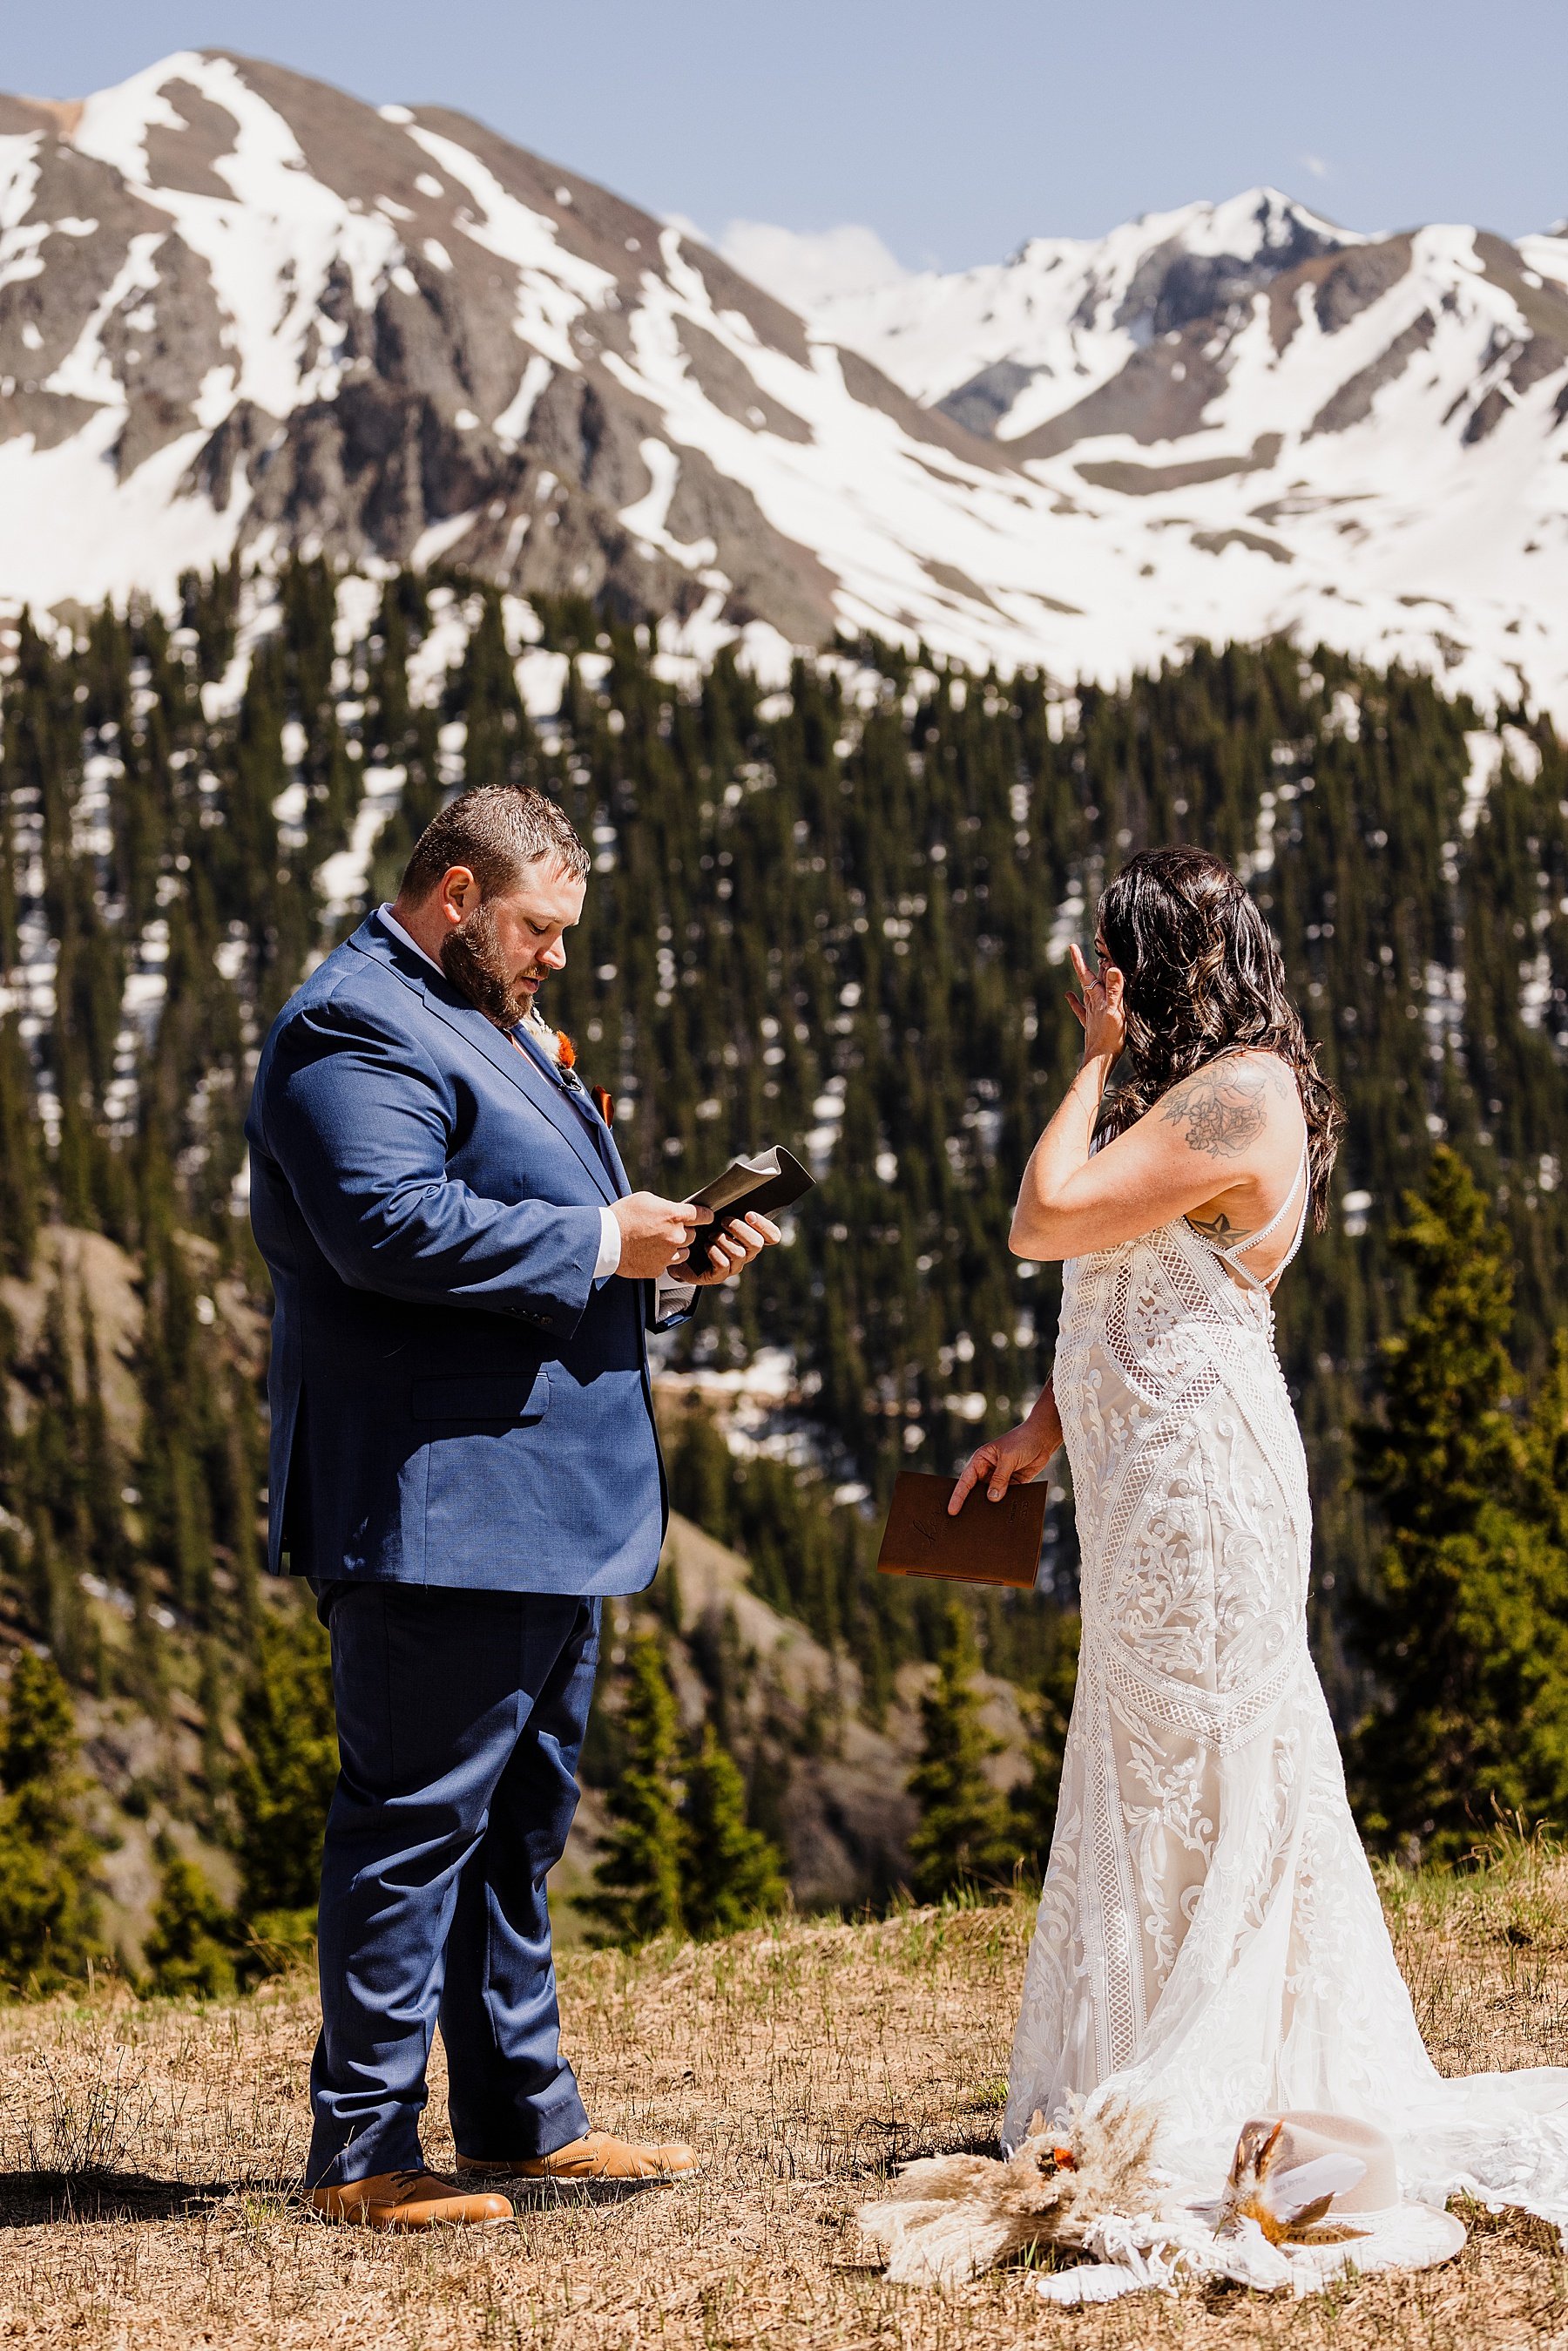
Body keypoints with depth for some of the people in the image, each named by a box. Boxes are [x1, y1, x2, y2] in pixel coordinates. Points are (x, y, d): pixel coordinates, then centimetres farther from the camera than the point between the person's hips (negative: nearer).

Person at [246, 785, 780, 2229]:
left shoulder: (491, 1028, 23)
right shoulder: (357, 1026, -11)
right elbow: (394, 1225, -25)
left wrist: (675, 1267, 12)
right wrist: (598, 1241, -17)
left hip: (540, 1508, 11)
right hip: (440, 1501, -11)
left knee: (521, 1821, 16)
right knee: (419, 1820, -7)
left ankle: (524, 2117, 25)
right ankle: (362, 2152, -2)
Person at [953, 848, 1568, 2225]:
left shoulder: (1233, 1097, -17)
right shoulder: (1207, 1093, 15)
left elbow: (1046, 1220, -23)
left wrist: (1100, 1060, -12)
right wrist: (1043, 1430, 17)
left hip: (1196, 1475, -10)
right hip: (1156, 1474, 10)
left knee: (1185, 1776, -5)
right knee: (1162, 1779, 14)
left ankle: (1198, 2108, 1)